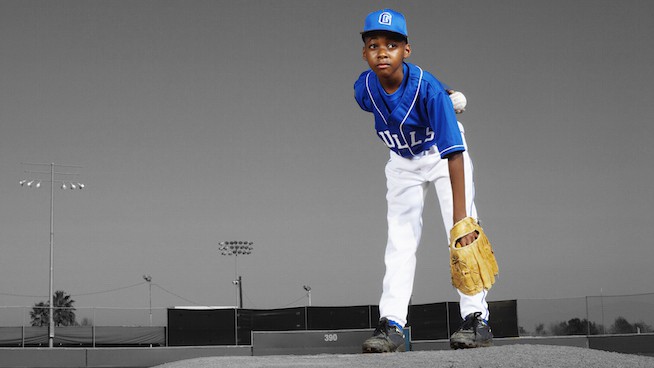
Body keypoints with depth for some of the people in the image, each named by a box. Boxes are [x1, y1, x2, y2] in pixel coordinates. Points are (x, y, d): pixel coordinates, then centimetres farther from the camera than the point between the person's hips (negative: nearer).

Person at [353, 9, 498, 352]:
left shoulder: (427, 88, -37)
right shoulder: (364, 89, -24)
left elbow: (453, 153, -39)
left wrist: (461, 216, -44)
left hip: (441, 152, -4)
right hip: (402, 161, 4)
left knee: (464, 233, -13)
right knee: (400, 240, -2)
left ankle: (477, 318, -10)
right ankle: (392, 324, -5)